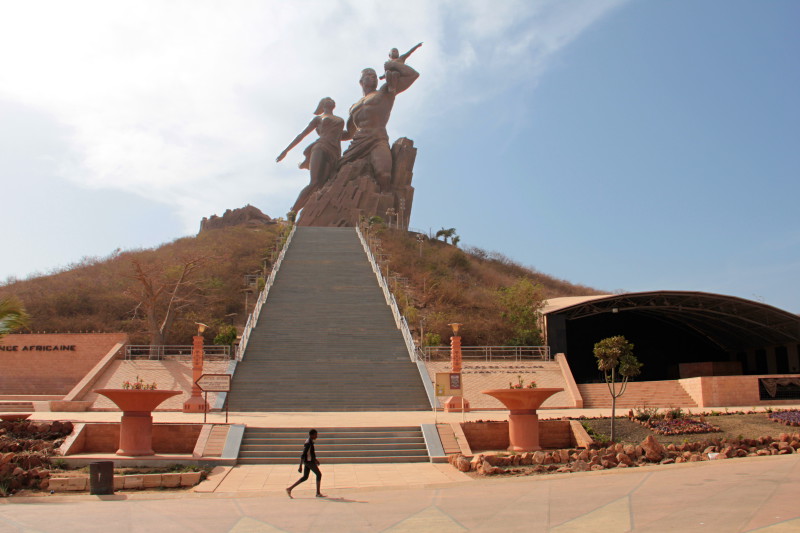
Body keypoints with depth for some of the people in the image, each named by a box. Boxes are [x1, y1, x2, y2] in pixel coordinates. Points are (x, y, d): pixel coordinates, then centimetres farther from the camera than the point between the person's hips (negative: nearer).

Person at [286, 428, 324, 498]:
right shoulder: (308, 443, -22)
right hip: (309, 462, -10)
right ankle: (318, 493, 9)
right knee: (319, 474, 2)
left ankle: (290, 489, 12)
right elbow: (303, 455, -24)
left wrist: (315, 460, 29)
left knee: (305, 477, 14)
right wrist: (300, 466, -23)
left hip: (307, 462, 10)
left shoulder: (310, 441, 9)